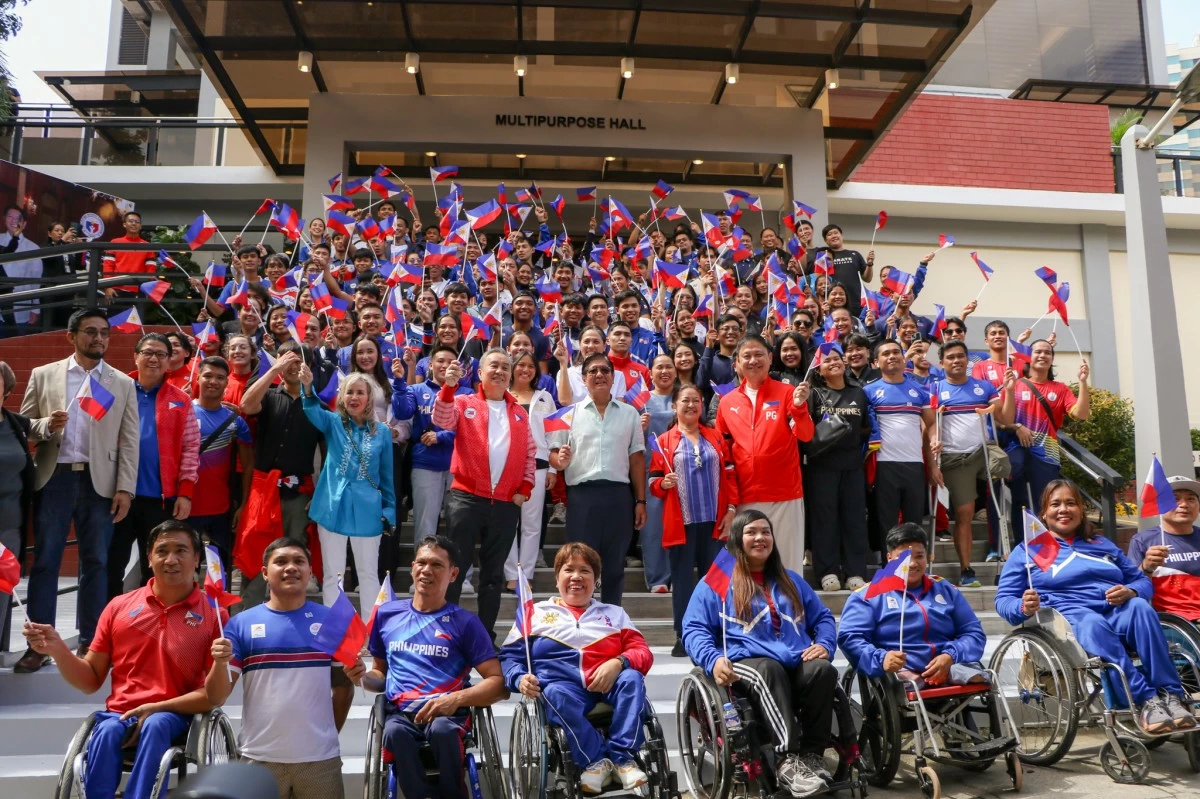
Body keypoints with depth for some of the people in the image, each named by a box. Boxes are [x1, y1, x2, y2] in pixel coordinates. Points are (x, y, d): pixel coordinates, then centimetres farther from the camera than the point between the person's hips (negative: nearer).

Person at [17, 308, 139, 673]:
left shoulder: (123, 384, 7)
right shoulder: (43, 375, 9)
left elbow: (129, 440, 3)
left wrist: (125, 488, -5)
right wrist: (46, 425, -15)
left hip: (99, 481, 0)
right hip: (54, 478, 0)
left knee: (95, 563, 4)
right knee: (45, 561, 2)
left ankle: (90, 642, 13)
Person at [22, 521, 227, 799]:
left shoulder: (214, 615, -3)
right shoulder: (119, 607, 8)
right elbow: (91, 681, 12)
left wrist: (156, 708, -14)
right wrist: (57, 649, -5)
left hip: (175, 717, -2)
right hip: (119, 714, 2)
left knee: (156, 725, -34)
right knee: (106, 731, -31)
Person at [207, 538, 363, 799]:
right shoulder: (242, 623, 0)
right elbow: (216, 698, -1)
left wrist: (330, 736, 5)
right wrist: (220, 663, -18)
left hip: (320, 758, 0)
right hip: (258, 758, 0)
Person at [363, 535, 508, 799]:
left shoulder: (465, 622, 6)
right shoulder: (387, 613, 15)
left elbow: (498, 682, 1)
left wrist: (456, 698, -16)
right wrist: (362, 676, 2)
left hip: (449, 713, -1)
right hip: (400, 712, 1)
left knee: (441, 729, -36)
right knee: (394, 732, -34)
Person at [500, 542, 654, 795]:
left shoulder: (614, 613, 27)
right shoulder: (536, 612, 23)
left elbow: (642, 652, 13)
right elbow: (509, 657, 15)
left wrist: (618, 663, -10)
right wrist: (520, 679, -8)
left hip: (608, 683, 2)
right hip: (564, 684, -1)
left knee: (632, 678, -31)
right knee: (555, 695, -36)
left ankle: (623, 756, -28)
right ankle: (598, 758, -28)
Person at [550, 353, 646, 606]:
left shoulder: (630, 413, 11)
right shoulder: (571, 413, 6)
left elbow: (637, 458, 11)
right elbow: (554, 454, 6)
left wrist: (640, 501, 7)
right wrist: (561, 460, -18)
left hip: (618, 494, 2)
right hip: (581, 494, -1)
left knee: (614, 564, 9)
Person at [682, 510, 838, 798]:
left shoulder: (790, 580, 26)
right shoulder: (716, 582, 11)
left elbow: (823, 618, 27)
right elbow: (694, 629, 4)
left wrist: (824, 644, 4)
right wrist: (713, 660, -15)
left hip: (798, 662, 4)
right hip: (748, 662, -4)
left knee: (823, 670, -30)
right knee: (769, 670, -38)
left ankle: (812, 755, -24)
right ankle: (790, 758, -39)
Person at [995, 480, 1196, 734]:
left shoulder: (1102, 544, 30)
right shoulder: (1028, 550, 17)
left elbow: (1143, 581, 21)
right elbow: (1003, 600, 8)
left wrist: (1130, 592, -3)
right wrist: (1024, 607, -16)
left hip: (1117, 613, 4)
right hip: (1069, 617, -3)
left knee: (1140, 607, -30)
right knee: (1092, 623, -37)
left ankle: (1170, 695, -31)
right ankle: (1145, 699, -40)